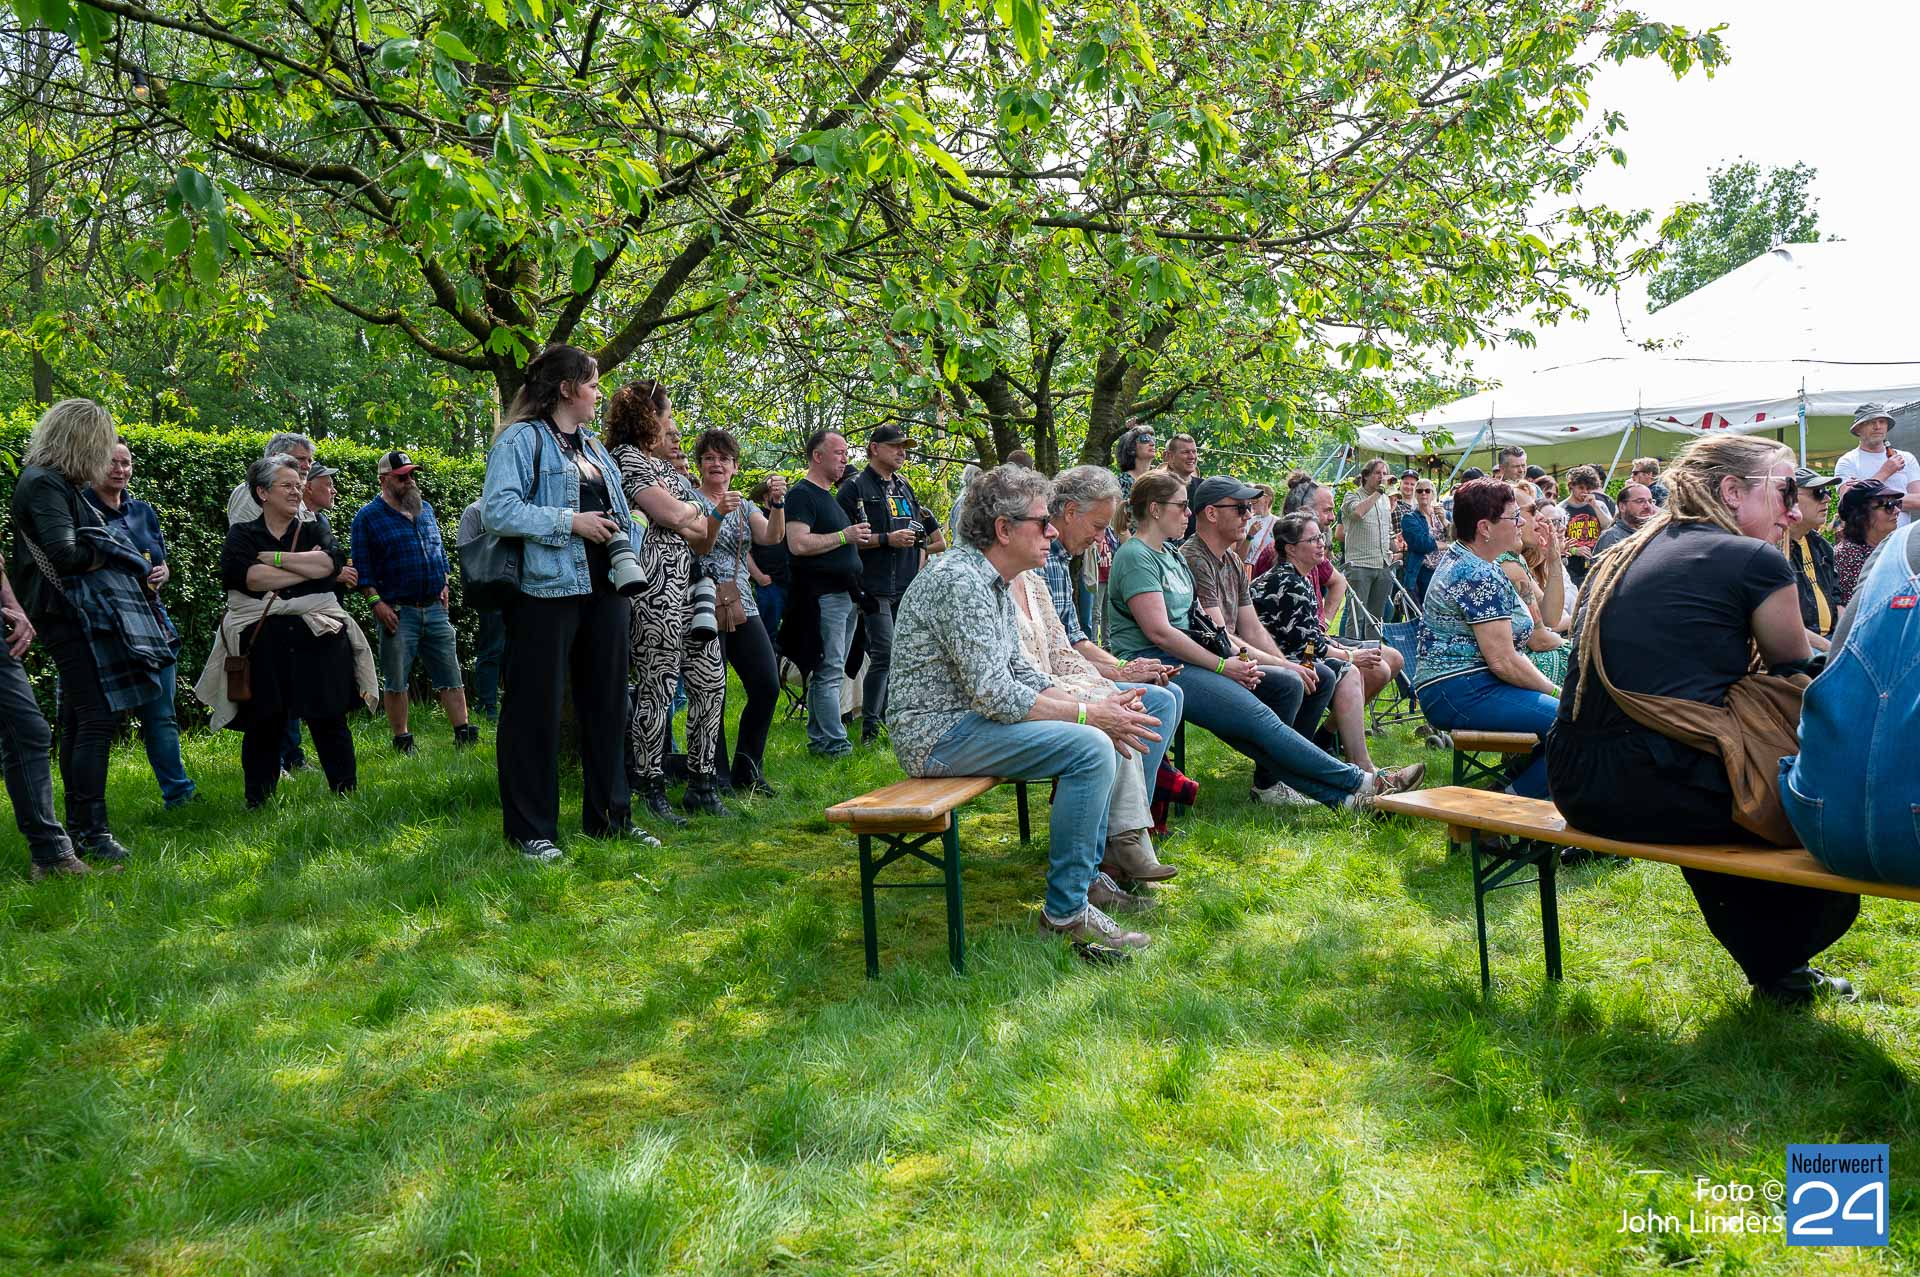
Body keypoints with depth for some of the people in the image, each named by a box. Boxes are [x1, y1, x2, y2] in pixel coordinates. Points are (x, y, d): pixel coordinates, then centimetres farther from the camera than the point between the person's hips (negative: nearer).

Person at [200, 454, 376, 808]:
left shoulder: (314, 529, 13)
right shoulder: (242, 535, 8)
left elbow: (332, 561, -8)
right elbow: (245, 576, -13)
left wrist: (275, 558, -8)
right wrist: (308, 568, -8)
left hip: (317, 641, 1)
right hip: (262, 644, -1)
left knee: (329, 720, 2)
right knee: (264, 725, 4)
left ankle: (347, 794, 9)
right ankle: (257, 803, 14)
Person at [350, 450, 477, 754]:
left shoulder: (426, 508, 14)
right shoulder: (367, 517, -2)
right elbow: (361, 568, -5)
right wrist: (377, 602, -13)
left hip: (435, 608, 5)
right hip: (397, 612, -4)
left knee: (450, 674, 3)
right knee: (396, 681, 3)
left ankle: (463, 733, 5)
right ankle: (402, 741, 11)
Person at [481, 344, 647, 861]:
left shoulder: (594, 448, 18)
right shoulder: (522, 439, -6)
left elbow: (621, 514, 27)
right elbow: (498, 509, -18)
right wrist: (570, 522, -19)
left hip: (604, 590, 8)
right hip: (548, 590, -8)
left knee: (606, 702, 13)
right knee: (536, 708, -1)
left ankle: (610, 815, 25)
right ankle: (530, 828, 9)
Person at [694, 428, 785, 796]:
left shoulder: (746, 507, 17)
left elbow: (772, 537, -2)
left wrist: (777, 503, -20)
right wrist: (719, 513, -27)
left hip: (743, 608, 5)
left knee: (767, 686, -2)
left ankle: (746, 772, 13)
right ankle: (717, 777, 7)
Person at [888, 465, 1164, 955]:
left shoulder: (994, 582, 13)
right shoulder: (959, 580, -20)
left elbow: (1018, 672, 14)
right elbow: (996, 696, -25)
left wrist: (1094, 706, 0)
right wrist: (1088, 714, -18)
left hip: (969, 718, 11)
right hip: (938, 733, -11)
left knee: (1102, 734, 10)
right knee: (1090, 747, -22)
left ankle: (1087, 875, 16)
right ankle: (1066, 910, -12)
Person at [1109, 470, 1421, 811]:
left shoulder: (1171, 554, 22)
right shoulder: (1136, 557, -8)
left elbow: (1191, 622, 17)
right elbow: (1159, 632, -17)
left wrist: (1236, 660, -1)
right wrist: (1223, 666, -13)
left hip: (1182, 658, 10)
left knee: (1288, 685, -1)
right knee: (1257, 716, -21)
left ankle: (1269, 782, -1)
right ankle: (1359, 783, -18)